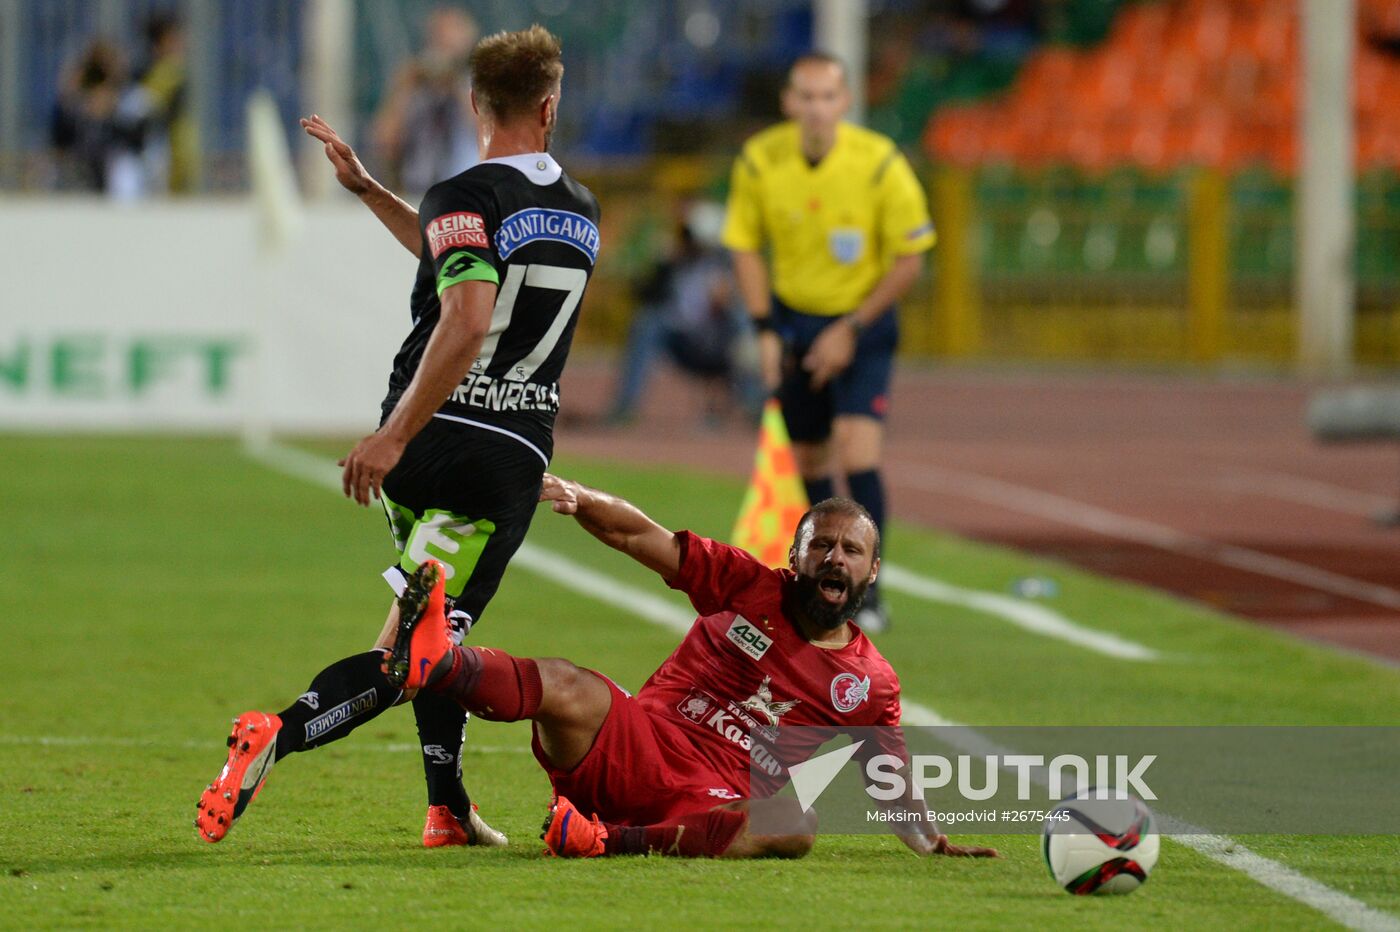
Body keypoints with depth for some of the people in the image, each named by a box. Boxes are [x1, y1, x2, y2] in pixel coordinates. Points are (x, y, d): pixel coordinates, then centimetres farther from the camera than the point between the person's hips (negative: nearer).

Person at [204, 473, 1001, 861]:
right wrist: (577, 498, -11)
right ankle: (430, 659, -62)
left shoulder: (870, 684, 14)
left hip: (710, 802, 0)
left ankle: (609, 839, -42)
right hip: (635, 742, 0)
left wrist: (933, 841, 5)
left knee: (795, 828, -35)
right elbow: (639, 536, 7)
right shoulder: (748, 587, 11)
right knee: (568, 691, -32)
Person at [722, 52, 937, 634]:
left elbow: (909, 259, -10)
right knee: (808, 457, 8)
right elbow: (745, 245, 3)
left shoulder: (880, 164, -19)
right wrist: (765, 330, -3)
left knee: (857, 450, -18)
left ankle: (867, 595, -14)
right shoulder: (759, 162, -11)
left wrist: (851, 330, -12)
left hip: (862, 322, -3)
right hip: (792, 318, 3)